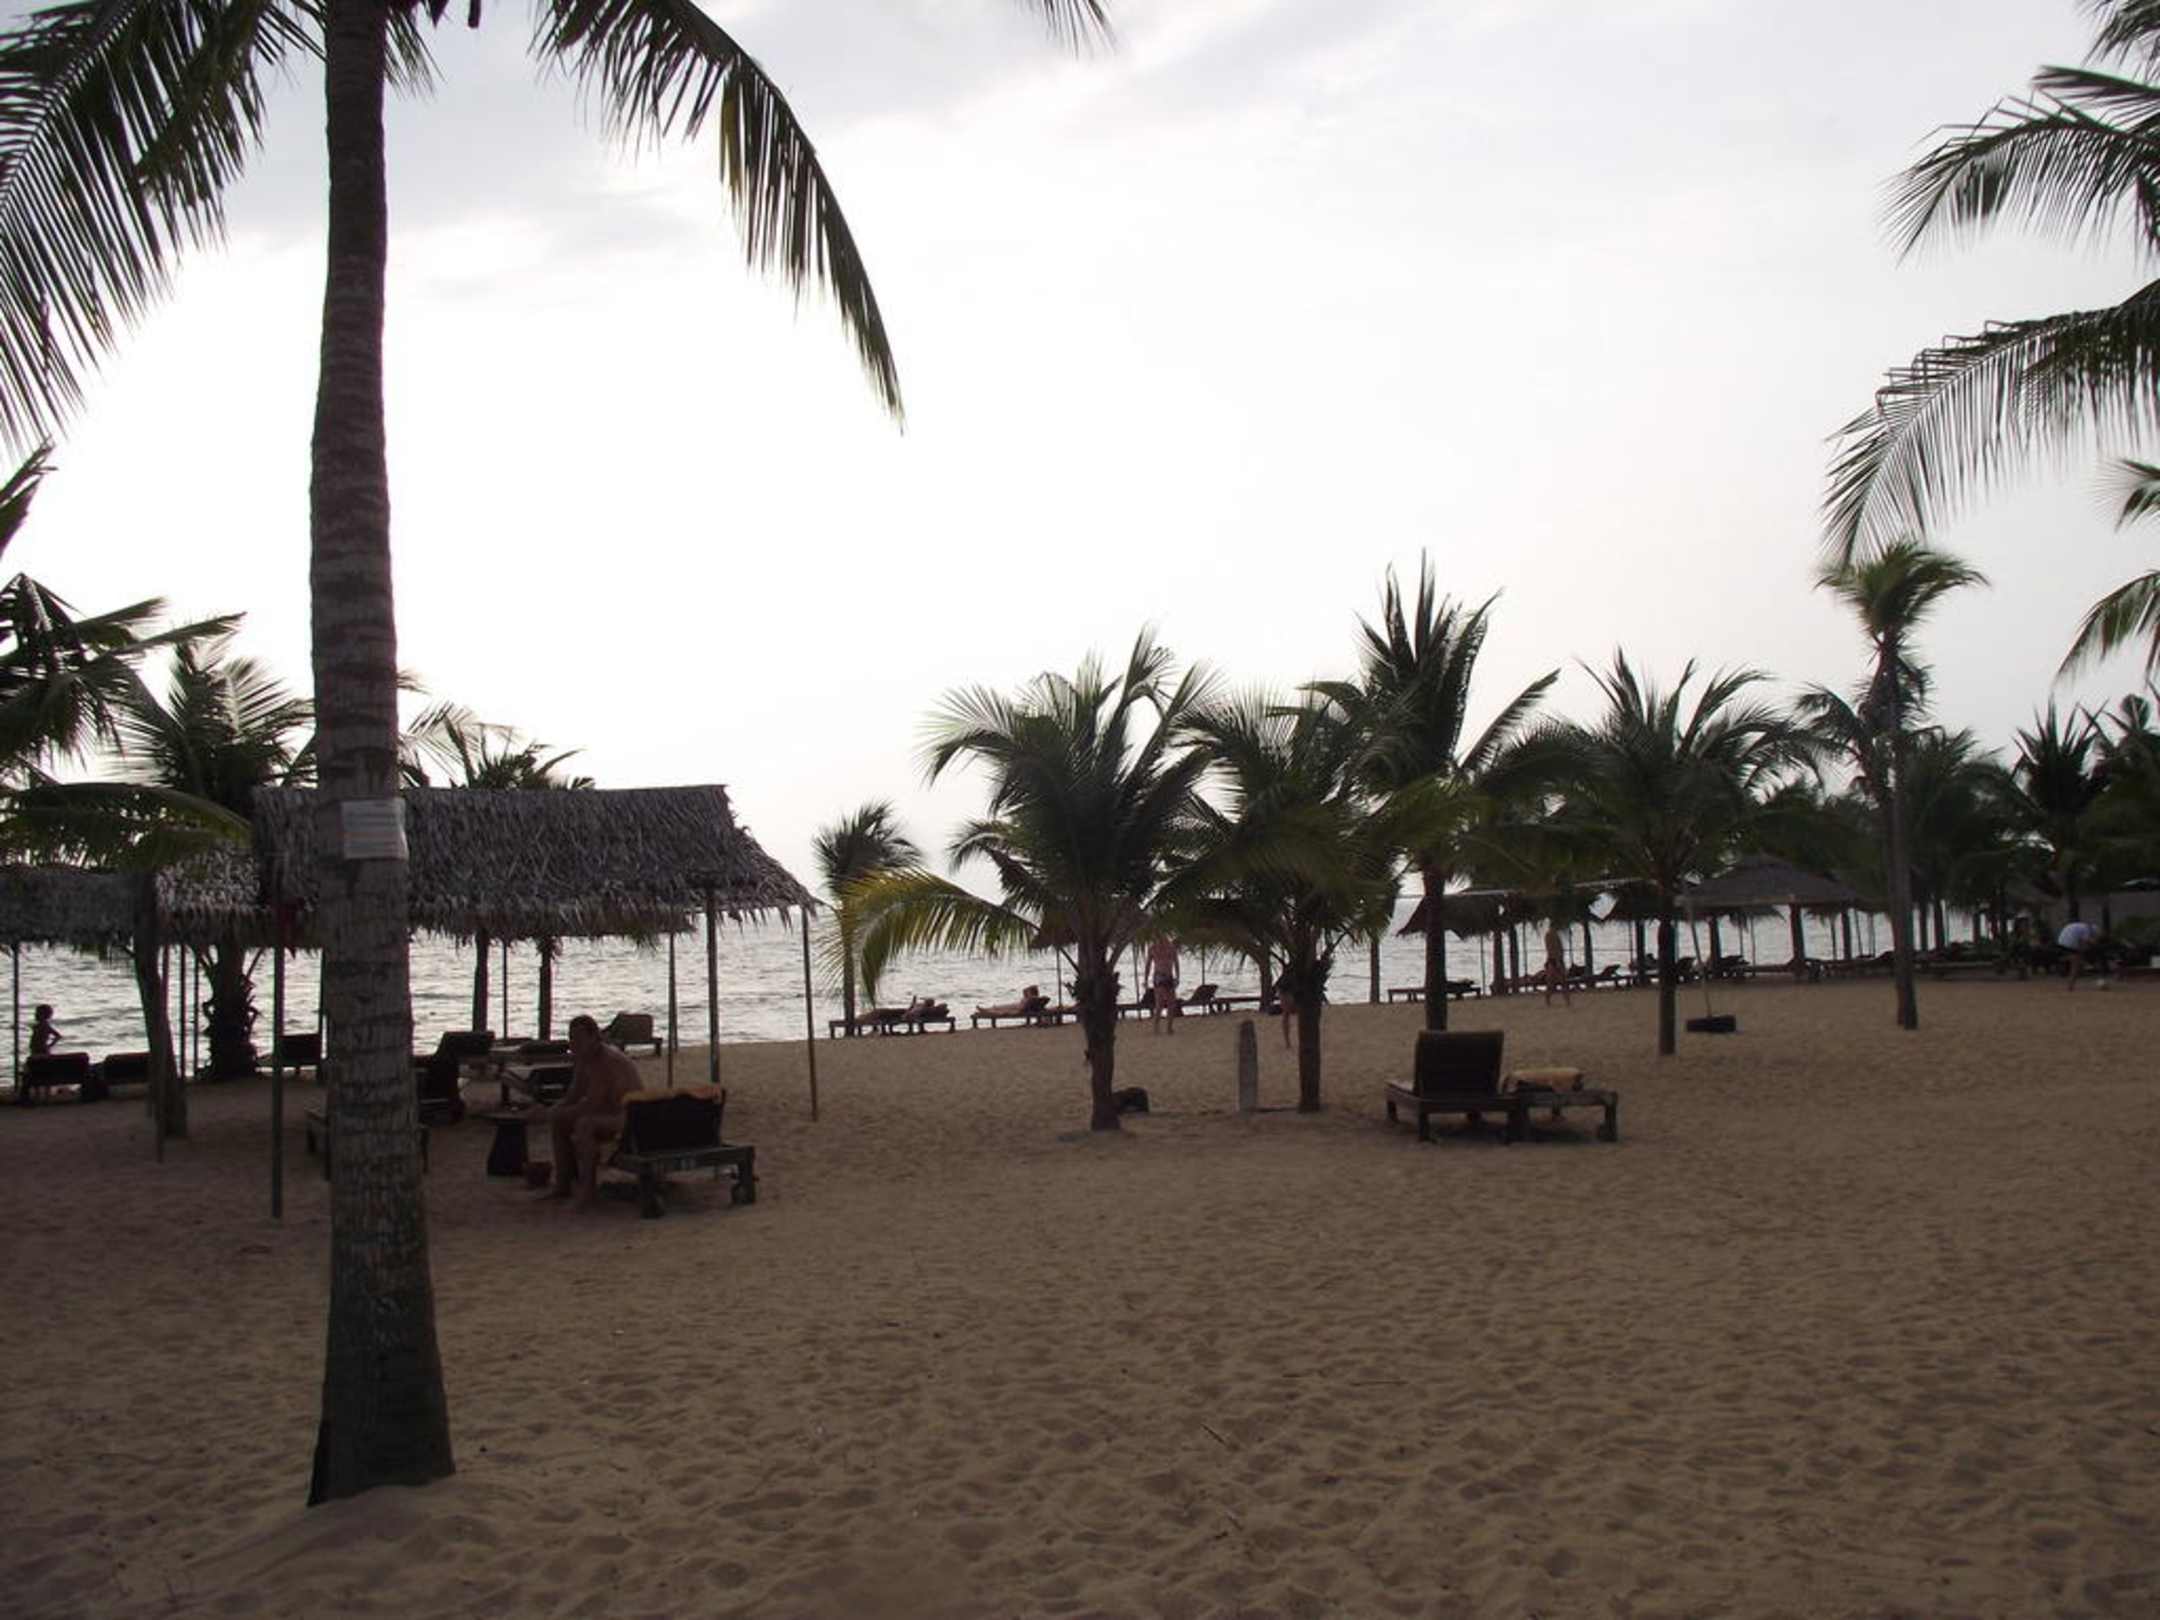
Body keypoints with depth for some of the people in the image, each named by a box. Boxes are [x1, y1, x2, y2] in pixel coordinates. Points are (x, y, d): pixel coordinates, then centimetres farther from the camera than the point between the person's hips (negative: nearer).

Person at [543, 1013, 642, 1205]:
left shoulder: (608, 1060, -26)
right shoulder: (583, 1057, 3)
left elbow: (592, 1104, -28)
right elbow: (574, 1096, 10)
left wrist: (559, 1114, -17)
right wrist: (556, 1112, -8)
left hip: (628, 1117, -10)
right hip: (607, 1111, 10)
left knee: (584, 1124, -34)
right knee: (556, 1117, 9)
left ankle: (588, 1188, -20)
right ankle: (564, 1183, 12)